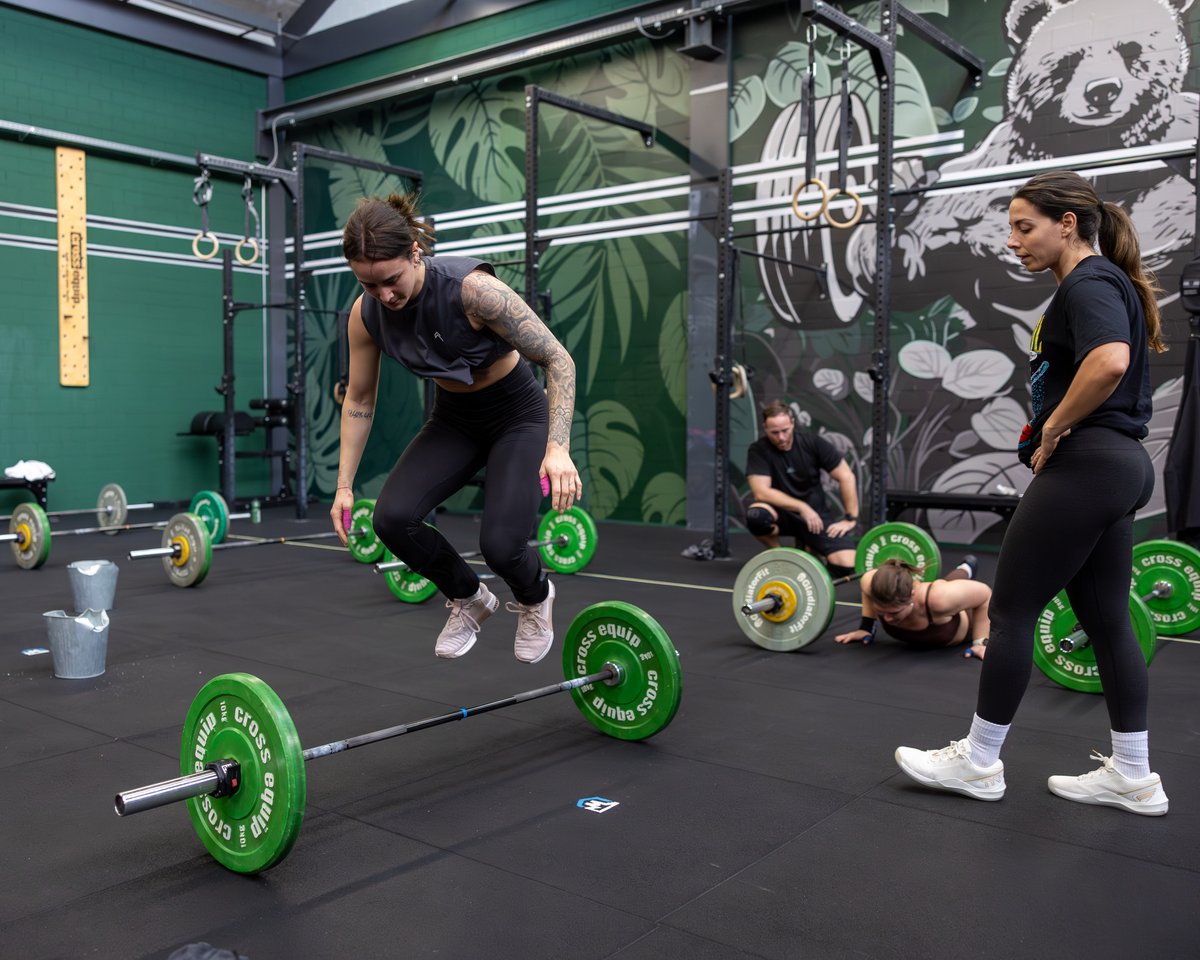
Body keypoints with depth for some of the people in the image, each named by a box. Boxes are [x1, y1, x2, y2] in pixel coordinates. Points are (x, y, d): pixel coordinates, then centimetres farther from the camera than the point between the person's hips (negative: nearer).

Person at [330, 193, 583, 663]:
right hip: (453, 419, 5)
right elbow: (359, 400, 0)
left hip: (518, 415, -5)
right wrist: (344, 485, -2)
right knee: (393, 516, -18)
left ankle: (535, 598, 17)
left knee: (500, 543, -23)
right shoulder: (366, 314, -15)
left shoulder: (471, 288, -31)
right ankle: (469, 599, 11)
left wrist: (558, 448, -35)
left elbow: (557, 359, -25)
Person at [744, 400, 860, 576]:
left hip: (816, 513, 1)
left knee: (847, 566, -20)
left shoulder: (813, 443, -8)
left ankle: (809, 547, 14)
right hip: (782, 512, -1)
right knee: (756, 515, -38)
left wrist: (851, 519, -11)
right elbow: (761, 492, -23)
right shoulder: (758, 450, -13)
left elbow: (846, 477, -6)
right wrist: (802, 507, -28)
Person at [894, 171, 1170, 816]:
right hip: (1115, 466, 11)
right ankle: (1133, 776, 20)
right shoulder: (1101, 284, 20)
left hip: (1083, 467, -11)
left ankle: (978, 762, 9)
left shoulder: (1089, 283, -12)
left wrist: (1052, 429, -19)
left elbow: (1110, 361, -32)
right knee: (1107, 620, 12)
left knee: (1010, 610, -2)